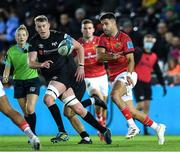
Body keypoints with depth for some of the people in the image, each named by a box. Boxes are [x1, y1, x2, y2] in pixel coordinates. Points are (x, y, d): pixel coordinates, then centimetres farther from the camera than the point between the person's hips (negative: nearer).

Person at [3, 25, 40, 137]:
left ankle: (33, 133, 0)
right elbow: (7, 68, 2)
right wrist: (5, 77, -17)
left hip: (33, 80, -2)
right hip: (19, 82, 2)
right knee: (25, 112, 3)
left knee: (30, 109, -17)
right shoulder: (11, 51, -1)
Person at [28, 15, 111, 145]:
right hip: (53, 77, 4)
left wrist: (81, 66, -6)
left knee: (48, 98, -26)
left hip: (68, 72, -4)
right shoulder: (35, 42, 1)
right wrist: (41, 64, -30)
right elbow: (31, 63, -9)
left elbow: (79, 47, 3)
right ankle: (104, 131, 10)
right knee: (78, 109, 0)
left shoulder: (60, 36, -6)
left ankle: (62, 132, -19)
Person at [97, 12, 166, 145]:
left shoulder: (124, 38, -7)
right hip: (114, 78, 6)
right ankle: (157, 127, 15)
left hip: (125, 74, -6)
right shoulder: (103, 38, 9)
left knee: (114, 95, -34)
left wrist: (129, 74, -27)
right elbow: (99, 56, -5)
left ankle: (132, 125, -33)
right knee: (131, 111, 3)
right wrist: (111, 56, -25)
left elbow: (131, 59, -11)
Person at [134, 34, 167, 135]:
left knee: (147, 106, 3)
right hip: (138, 82, -5)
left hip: (147, 83, 5)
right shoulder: (138, 53, -6)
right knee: (141, 106, -13)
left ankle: (145, 129, 8)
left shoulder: (154, 57, 11)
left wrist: (163, 85, 18)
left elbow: (158, 72, 18)